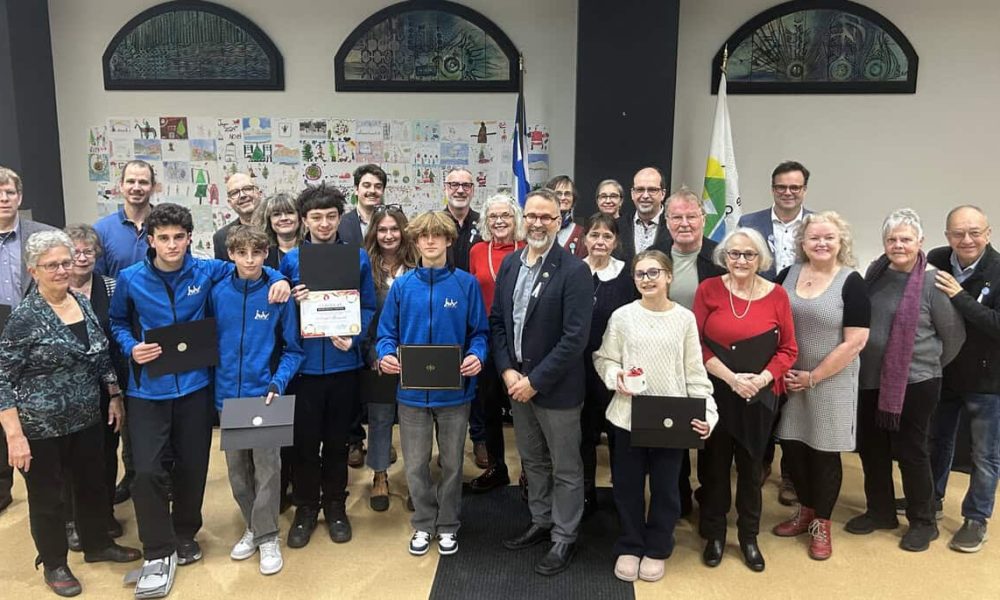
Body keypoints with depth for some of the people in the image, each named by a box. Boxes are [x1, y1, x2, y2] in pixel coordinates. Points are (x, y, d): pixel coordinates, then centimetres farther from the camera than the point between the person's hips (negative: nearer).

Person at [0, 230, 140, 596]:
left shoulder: (83, 304, 1)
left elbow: (102, 356, 12)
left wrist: (115, 396, 9)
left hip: (87, 420, 6)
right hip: (40, 429, -6)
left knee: (92, 483, 18)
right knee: (47, 495, 12)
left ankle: (98, 545, 40)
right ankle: (54, 564, 31)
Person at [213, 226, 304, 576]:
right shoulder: (218, 293, -1)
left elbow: (293, 349, -2)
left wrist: (278, 383, -15)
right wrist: (216, 387, 1)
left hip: (265, 394, -3)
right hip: (228, 394, 3)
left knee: (267, 467, 2)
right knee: (237, 469, 14)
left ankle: (267, 537, 17)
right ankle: (253, 527, 32)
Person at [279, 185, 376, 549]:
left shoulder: (358, 257, 0)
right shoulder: (291, 259, 1)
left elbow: (369, 307, 2)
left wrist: (354, 336, -15)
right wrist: (293, 301, -15)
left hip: (344, 364, 0)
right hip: (304, 364, 0)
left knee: (337, 441, 13)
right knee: (305, 441, 7)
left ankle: (335, 505, 30)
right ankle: (306, 507, 26)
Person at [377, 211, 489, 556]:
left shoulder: (466, 284, -3)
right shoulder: (402, 286, 0)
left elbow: (479, 332, 0)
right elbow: (387, 333, 4)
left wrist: (477, 356, -20)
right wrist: (386, 355, -17)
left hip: (454, 390, -1)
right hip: (412, 391, 1)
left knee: (451, 464, 13)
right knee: (416, 465, 11)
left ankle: (448, 525, 31)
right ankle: (424, 524, 31)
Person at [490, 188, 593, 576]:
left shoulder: (574, 271, -15)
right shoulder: (509, 264, 5)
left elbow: (576, 336, -19)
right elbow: (497, 321, 7)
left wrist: (535, 381, -18)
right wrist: (507, 372, -6)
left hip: (556, 387, -6)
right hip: (516, 381, 6)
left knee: (565, 468, 9)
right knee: (533, 461, 21)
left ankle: (564, 538, 26)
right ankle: (541, 523, 39)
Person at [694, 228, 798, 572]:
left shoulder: (776, 295, -4)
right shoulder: (708, 289, -7)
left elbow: (788, 349, -1)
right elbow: (696, 344, -8)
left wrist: (762, 378, -16)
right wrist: (730, 377, -17)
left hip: (759, 396, 1)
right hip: (716, 392, -1)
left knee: (751, 465, 15)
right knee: (715, 464, 11)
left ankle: (749, 536, 33)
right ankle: (714, 534, 29)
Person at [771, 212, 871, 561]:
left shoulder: (851, 283, -10)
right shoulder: (788, 275, 2)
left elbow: (855, 342, -14)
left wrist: (812, 377, -13)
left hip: (831, 384, -4)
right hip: (789, 381, 4)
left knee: (824, 453, 7)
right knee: (792, 448, 10)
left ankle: (821, 524, 25)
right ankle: (805, 510, 33)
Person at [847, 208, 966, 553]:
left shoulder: (932, 281, -12)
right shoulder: (876, 272, 3)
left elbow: (954, 333, -2)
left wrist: (930, 364, 9)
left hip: (914, 382, -5)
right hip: (871, 379, 5)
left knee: (910, 451, 6)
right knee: (870, 448, 13)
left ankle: (923, 522, 25)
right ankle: (880, 512, 32)